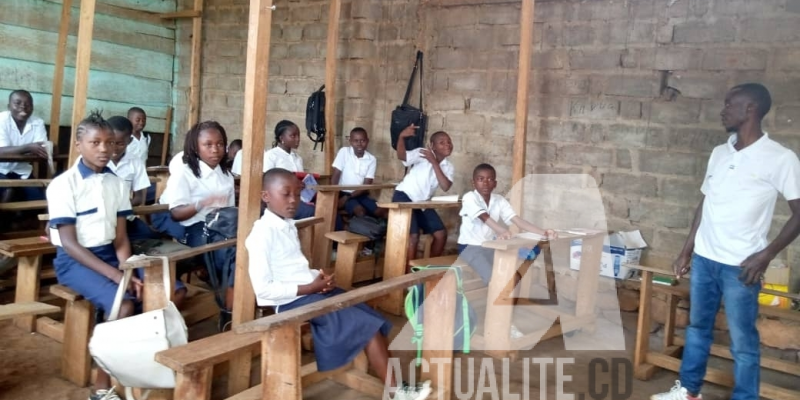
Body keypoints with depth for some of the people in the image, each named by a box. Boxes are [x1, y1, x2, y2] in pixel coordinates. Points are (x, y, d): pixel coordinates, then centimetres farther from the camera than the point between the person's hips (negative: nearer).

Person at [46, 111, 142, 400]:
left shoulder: (117, 183, 6)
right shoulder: (63, 185, -12)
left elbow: (120, 238, 4)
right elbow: (69, 243, -16)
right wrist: (115, 276, -23)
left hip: (109, 255, 6)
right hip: (74, 261, -6)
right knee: (124, 304, -29)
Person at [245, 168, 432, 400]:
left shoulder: (288, 226, 13)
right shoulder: (262, 233, -15)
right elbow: (263, 289, -20)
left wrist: (318, 277, -2)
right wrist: (310, 287, -18)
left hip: (311, 291, 9)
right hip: (292, 300, -8)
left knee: (372, 320, -5)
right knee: (366, 324, -14)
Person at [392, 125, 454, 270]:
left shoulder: (448, 167, 3)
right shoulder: (423, 153, -13)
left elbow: (446, 187, -15)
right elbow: (401, 156, -31)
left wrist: (434, 162, -19)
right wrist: (401, 137, -48)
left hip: (422, 202, 7)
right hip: (404, 197, -7)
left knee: (441, 233, 2)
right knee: (413, 236, -18)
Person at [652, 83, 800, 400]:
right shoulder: (719, 153, 7)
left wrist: (766, 255, -16)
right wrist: (687, 251, 12)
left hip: (740, 266, -6)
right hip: (704, 259, 6)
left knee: (743, 341, 5)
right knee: (697, 327, 18)